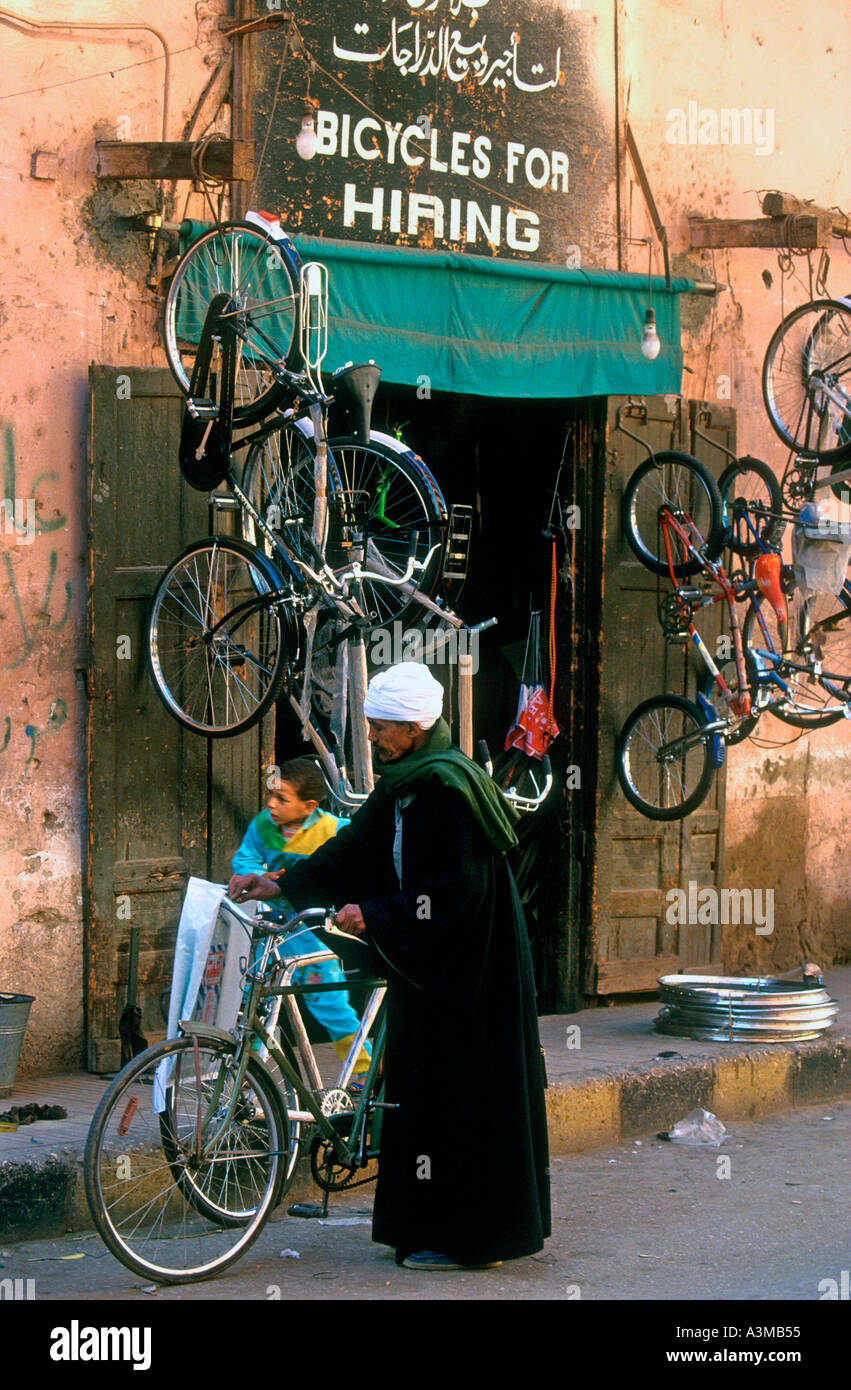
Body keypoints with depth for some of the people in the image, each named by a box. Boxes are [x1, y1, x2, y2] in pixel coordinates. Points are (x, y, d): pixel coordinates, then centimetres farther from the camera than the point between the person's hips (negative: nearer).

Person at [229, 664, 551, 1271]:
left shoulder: (444, 787, -19)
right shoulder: (407, 783, 11)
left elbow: (454, 890, -23)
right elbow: (358, 851, 18)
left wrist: (374, 916, -18)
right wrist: (283, 885, 13)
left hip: (463, 968, -10)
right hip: (427, 964, 10)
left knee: (458, 1093, -4)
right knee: (426, 1085, 13)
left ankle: (465, 1240, 3)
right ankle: (436, 1226, 20)